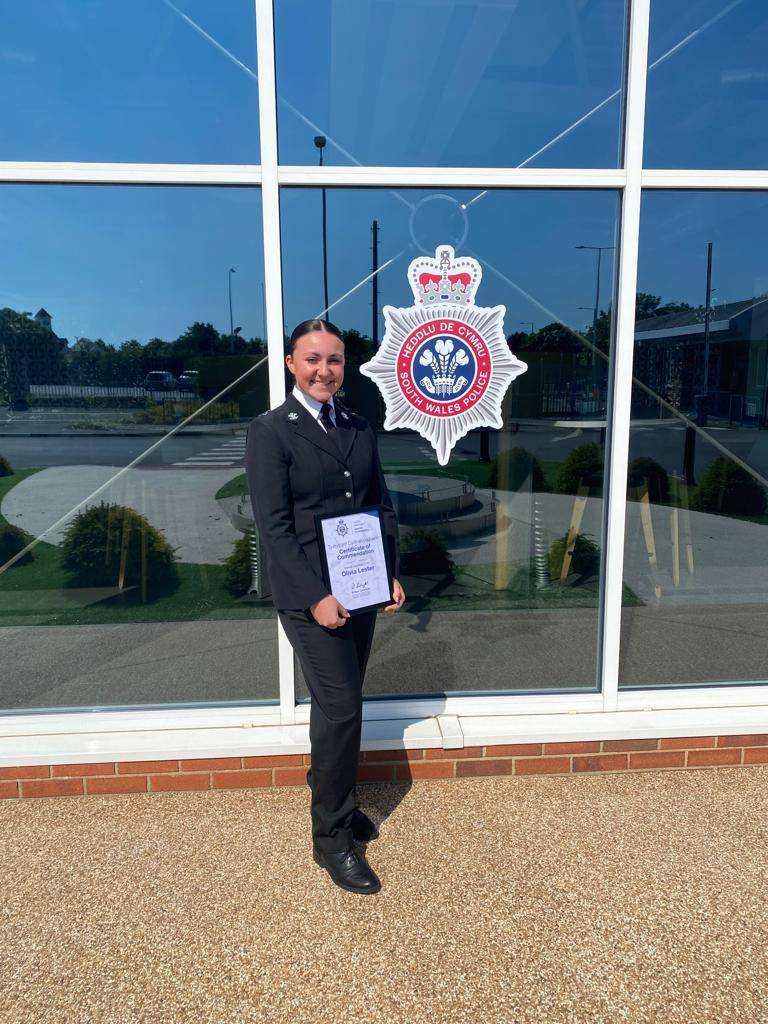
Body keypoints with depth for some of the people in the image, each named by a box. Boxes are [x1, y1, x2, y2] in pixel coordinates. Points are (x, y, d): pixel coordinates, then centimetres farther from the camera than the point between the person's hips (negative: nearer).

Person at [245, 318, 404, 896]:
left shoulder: (360, 428, 9)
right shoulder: (270, 431, -9)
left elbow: (382, 506, 13)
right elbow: (274, 526, -14)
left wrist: (391, 574, 3)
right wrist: (317, 597, -18)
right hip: (311, 597, -6)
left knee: (339, 704, 17)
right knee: (341, 709, -4)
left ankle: (332, 798, 38)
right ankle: (332, 836, 15)